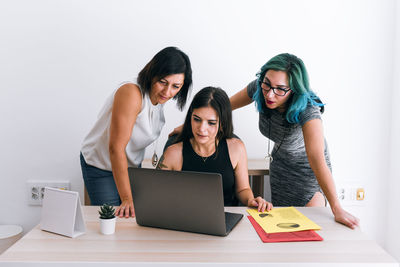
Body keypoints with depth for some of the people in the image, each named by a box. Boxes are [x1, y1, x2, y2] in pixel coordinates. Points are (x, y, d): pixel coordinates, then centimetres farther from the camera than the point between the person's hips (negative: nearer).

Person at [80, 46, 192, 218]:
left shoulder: (159, 98, -5)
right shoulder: (131, 94, -30)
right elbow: (116, 148, -32)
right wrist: (127, 199, -33)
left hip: (132, 165, 7)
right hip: (100, 166, -6)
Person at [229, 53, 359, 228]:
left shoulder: (307, 109, -37)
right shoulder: (258, 89, -24)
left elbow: (316, 158, -44)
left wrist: (337, 209, -46)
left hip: (308, 169, -4)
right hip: (280, 165, 5)